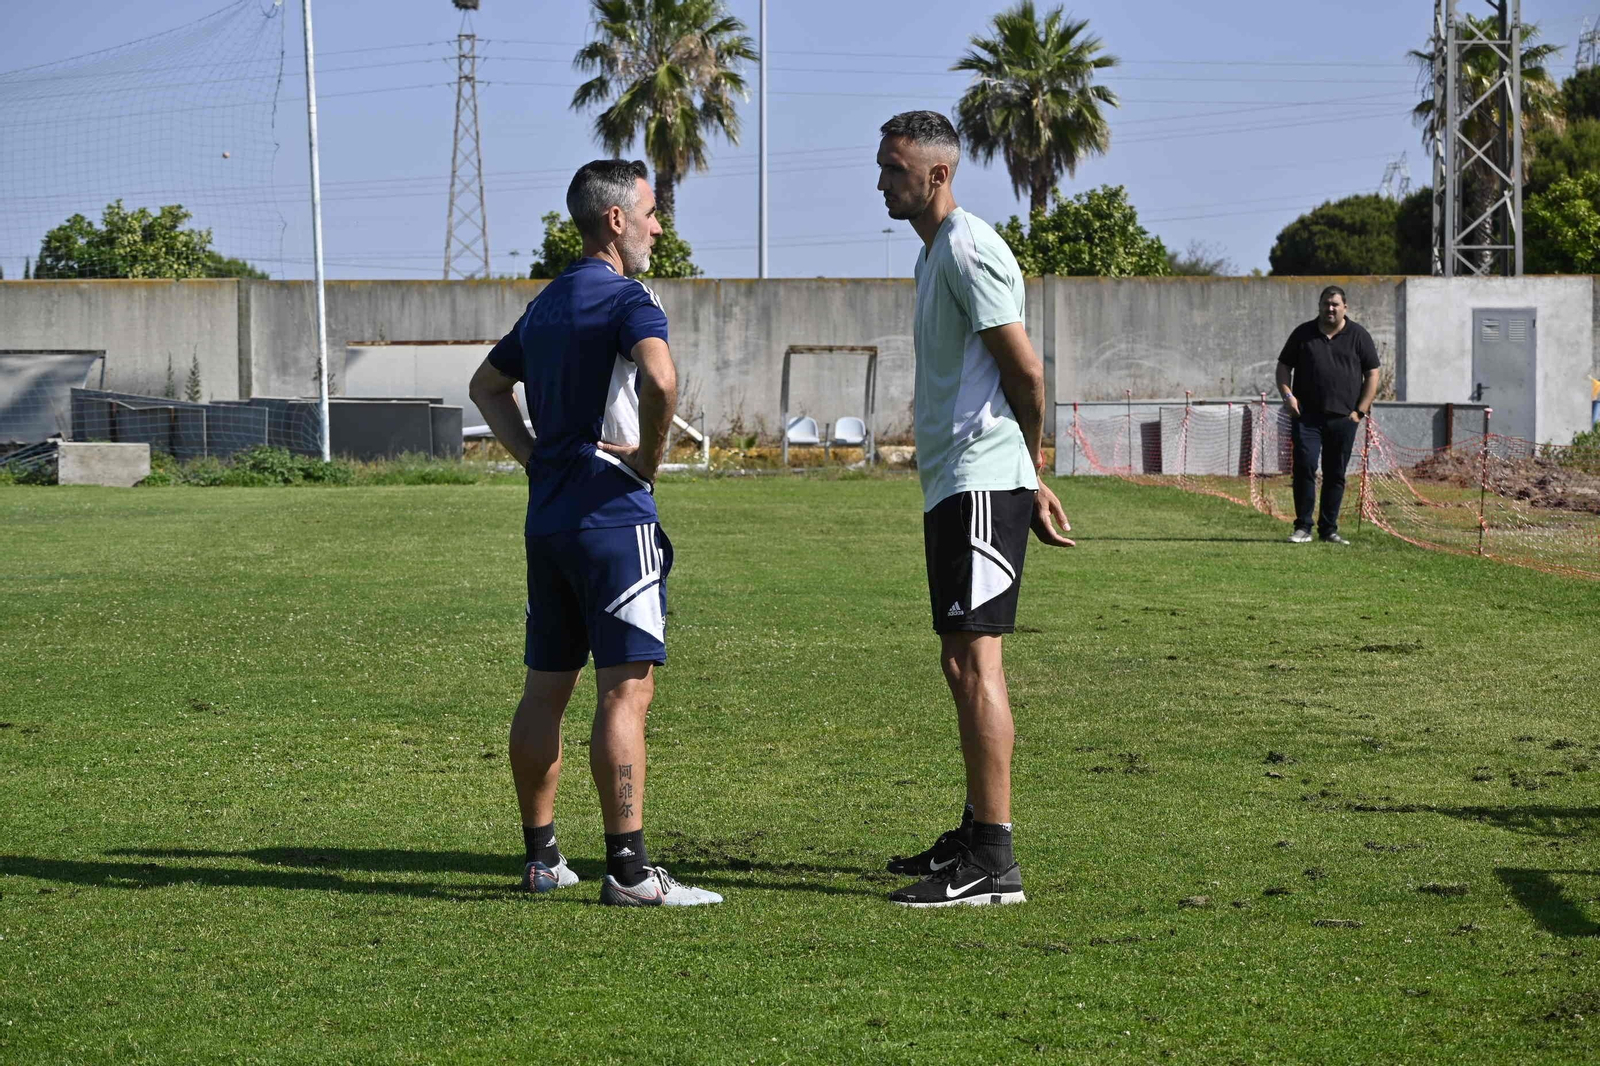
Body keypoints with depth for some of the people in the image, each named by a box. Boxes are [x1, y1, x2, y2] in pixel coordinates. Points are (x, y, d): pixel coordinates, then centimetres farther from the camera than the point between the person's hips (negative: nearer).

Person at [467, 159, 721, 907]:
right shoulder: (626, 299, -10)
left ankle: (541, 858, 18)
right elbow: (660, 380, -30)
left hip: (546, 518, 9)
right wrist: (649, 458, -14)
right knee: (626, 690, -8)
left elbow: (487, 383, 30)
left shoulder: (546, 303, 16)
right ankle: (627, 869, -11)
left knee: (545, 690, 12)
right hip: (612, 516, -9)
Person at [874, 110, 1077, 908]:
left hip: (980, 483, -10)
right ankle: (977, 833, 22)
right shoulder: (934, 252, 20)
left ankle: (993, 863, -14)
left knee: (974, 659, -12)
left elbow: (1025, 370, -15)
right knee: (961, 663, 14)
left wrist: (1029, 464, 1)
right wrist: (1031, 482, 19)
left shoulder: (968, 249, -12)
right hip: (953, 484, 10)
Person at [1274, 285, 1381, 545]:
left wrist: (1361, 410, -2)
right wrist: (1287, 394, -5)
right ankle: (1303, 527, -6)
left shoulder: (1358, 336, 7)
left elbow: (1372, 374, 7)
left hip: (1343, 417, 1)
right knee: (1304, 467, -11)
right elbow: (1284, 366, 13)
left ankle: (1329, 529, 11)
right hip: (1307, 415, 0)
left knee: (1336, 474, 4)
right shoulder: (1303, 334, 9)